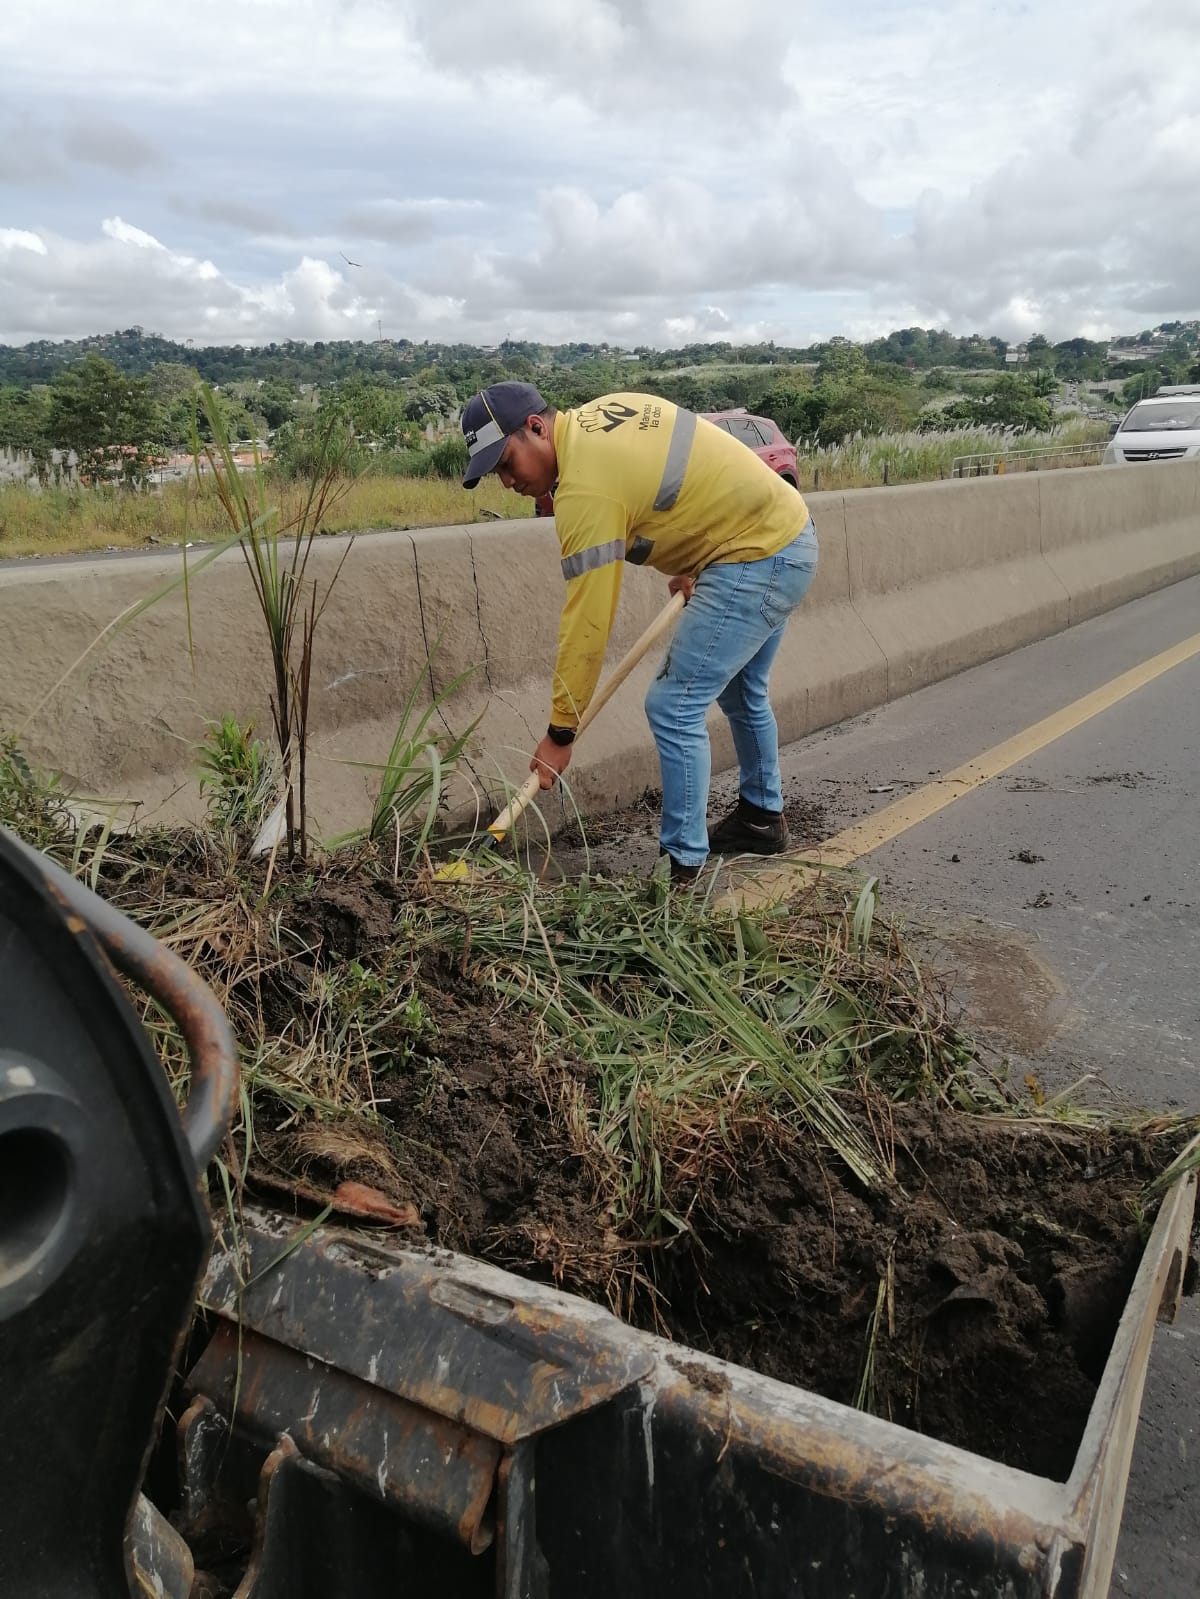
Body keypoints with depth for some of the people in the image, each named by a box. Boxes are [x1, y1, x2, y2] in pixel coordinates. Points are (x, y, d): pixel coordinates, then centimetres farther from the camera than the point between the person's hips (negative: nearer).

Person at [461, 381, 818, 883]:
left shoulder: (586, 487, -22)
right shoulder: (605, 410, 5)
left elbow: (587, 620, -21)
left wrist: (560, 732, -15)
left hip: (755, 559, -10)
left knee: (673, 705, -10)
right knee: (739, 691, 24)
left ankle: (684, 867, -3)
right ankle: (762, 818, 41)